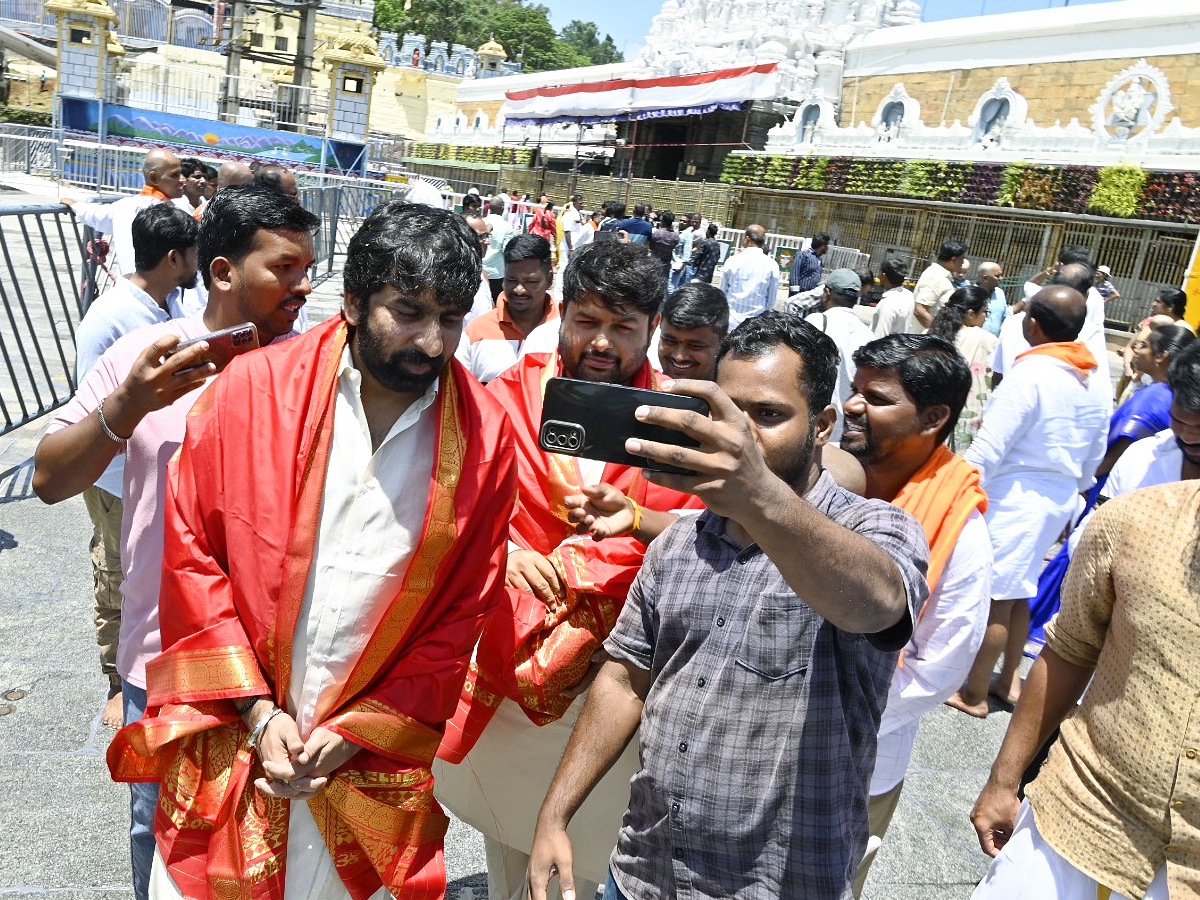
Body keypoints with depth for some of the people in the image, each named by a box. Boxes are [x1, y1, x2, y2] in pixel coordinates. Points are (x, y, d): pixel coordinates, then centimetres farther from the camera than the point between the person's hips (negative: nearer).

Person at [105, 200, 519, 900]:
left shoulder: (485, 440, -9)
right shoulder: (252, 390, -10)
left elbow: (465, 612, -4)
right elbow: (191, 553, -5)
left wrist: (359, 730, -7)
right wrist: (256, 712, -8)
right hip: (231, 740, 1)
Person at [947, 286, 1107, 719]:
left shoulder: (1030, 373, -18)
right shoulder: (1092, 383, 5)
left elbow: (988, 450, -20)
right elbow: (1094, 459, 14)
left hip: (1015, 497, -8)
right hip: (1060, 499, 8)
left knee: (995, 596, 2)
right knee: (1018, 590, 20)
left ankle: (973, 694, 14)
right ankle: (1009, 678, 33)